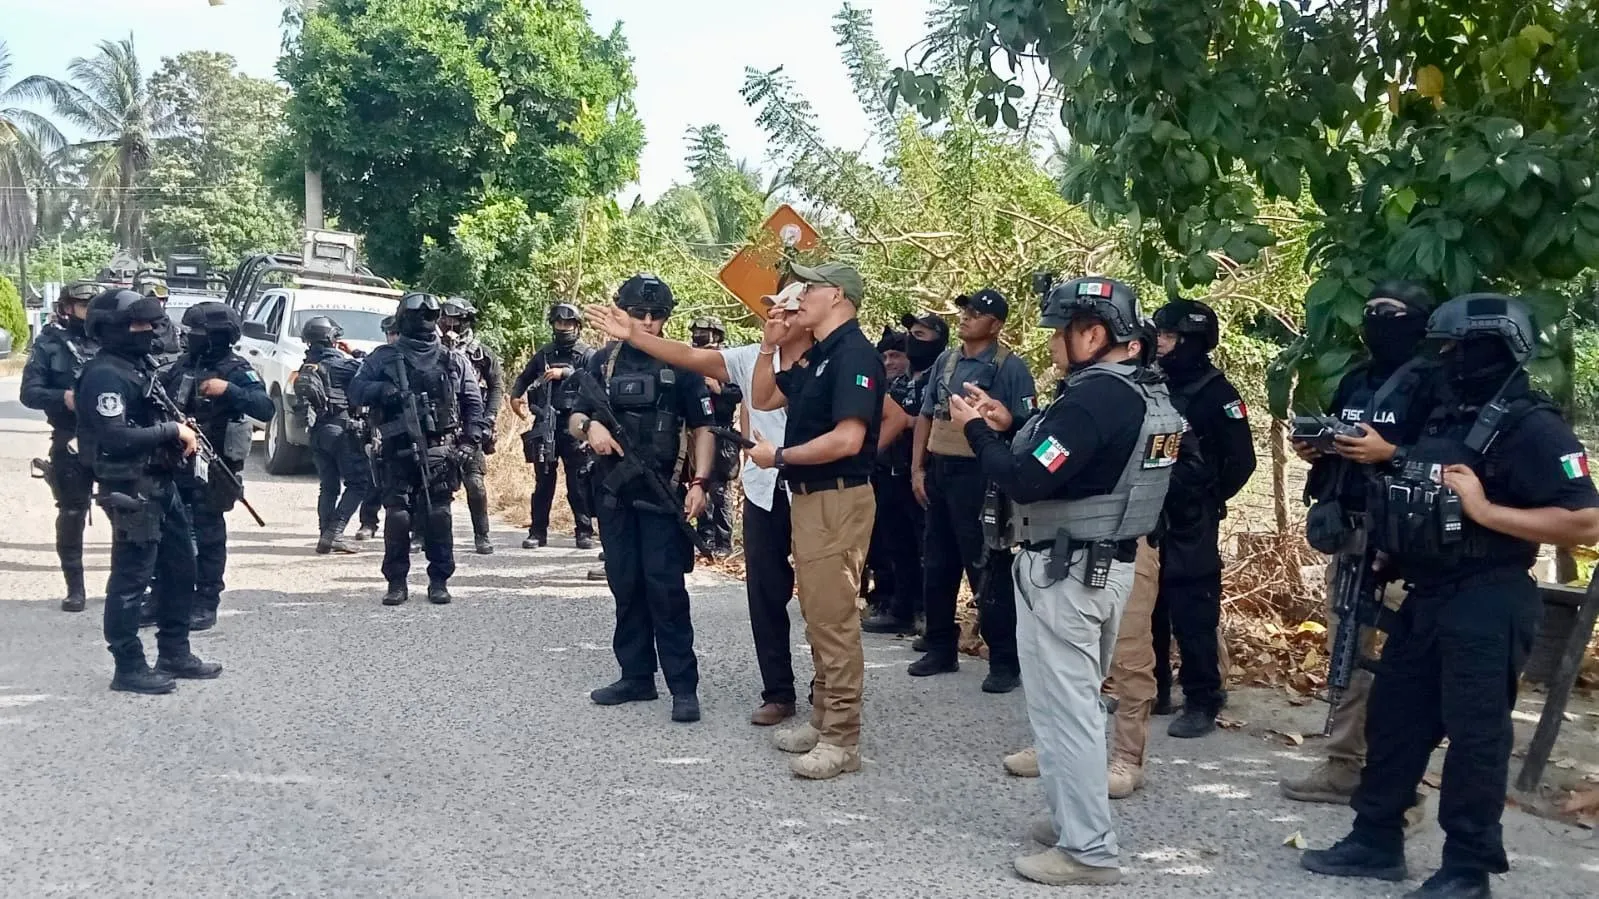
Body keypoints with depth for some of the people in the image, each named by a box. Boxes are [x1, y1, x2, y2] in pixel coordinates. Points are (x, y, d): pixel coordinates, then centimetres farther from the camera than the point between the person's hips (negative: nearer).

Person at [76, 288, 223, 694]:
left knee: (180, 568, 16)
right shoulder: (105, 374, -16)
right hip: (130, 489, -10)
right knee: (132, 577, -4)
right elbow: (115, 437, -26)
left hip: (161, 482, 10)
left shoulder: (140, 365, 15)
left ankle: (175, 653, 26)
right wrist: (172, 431, -17)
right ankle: (129, 668, 4)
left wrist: (181, 430, 4)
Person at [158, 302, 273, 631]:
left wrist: (228, 390, -34)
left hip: (212, 468, -7)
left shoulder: (235, 369, -11)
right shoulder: (183, 364, 9)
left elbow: (265, 409, -23)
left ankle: (206, 604, 10)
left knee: (208, 536, 1)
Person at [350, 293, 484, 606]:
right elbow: (356, 389, 5)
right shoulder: (384, 357, 10)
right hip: (398, 450, 0)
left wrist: (469, 440, 1)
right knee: (397, 517, -3)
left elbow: (474, 403, 13)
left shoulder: (454, 361, 13)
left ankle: (439, 581, 7)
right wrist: (382, 389, -14)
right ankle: (396, 582, 7)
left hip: (440, 451, 1)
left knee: (438, 517, -1)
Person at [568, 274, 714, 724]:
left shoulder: (681, 363, 1)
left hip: (663, 492, -4)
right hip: (614, 491, 4)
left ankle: (684, 686, -4)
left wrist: (699, 482, -11)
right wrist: (589, 426, -12)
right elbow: (574, 420, 12)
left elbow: (702, 428, 0)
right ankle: (636, 677, 19)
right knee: (625, 586, 9)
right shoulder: (604, 361, 9)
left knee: (665, 587, -8)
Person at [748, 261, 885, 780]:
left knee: (834, 620, -6)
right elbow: (763, 399, 25)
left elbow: (848, 439, -25)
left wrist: (780, 456, -14)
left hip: (838, 500, -10)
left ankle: (842, 741, 0)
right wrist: (769, 346, 11)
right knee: (818, 618, 16)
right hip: (808, 499, 10)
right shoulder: (815, 356, 15)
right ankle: (823, 720, 26)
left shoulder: (854, 354, -16)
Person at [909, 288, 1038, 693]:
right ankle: (941, 649, 27)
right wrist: (917, 469, 9)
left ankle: (1005, 662, 5)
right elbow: (926, 416, 13)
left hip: (980, 475, -7)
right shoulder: (946, 360, 10)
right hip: (938, 471, 7)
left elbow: (1024, 429, -9)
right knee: (937, 564, 14)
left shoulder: (1010, 368, -8)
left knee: (988, 571, -3)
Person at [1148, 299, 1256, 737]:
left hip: (1189, 524, -6)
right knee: (1146, 607, 12)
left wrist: (1206, 500, -3)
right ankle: (1151, 690, 23)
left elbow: (1240, 461, -8)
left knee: (1192, 612, -4)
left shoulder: (1217, 393, -9)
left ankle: (1202, 702, 4)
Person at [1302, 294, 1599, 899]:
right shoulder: (1444, 419, 13)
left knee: (1475, 734, -1)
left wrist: (1485, 510, -23)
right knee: (1393, 718, 13)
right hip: (1426, 599, 9)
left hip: (1486, 606, -9)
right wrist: (1388, 546, 11)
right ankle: (1376, 841, 25)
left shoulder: (1532, 428, -13)